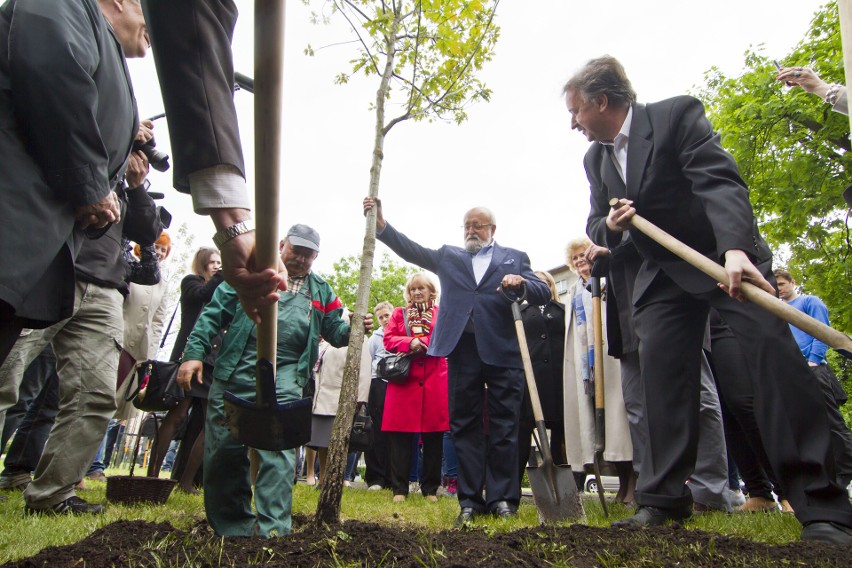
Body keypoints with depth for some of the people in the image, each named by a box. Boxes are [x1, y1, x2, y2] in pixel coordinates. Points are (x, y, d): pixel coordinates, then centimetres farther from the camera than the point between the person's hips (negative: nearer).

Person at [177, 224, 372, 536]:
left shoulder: (321, 291, 19)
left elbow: (334, 330, 18)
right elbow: (215, 313, 6)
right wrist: (194, 352, -5)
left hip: (285, 375, 0)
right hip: (235, 372, 1)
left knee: (277, 451, -11)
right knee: (222, 451, 6)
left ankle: (272, 528, -7)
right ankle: (231, 526, 23)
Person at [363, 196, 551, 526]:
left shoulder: (514, 258, 15)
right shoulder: (448, 256, 20)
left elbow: (543, 293, 6)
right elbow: (411, 250, 9)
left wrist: (521, 283, -16)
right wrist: (381, 224, -4)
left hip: (503, 350, -1)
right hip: (462, 349, 2)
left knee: (503, 427, 1)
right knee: (465, 426, 5)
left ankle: (502, 498, 12)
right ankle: (470, 501, 13)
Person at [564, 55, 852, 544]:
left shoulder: (677, 115, -11)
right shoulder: (596, 157, 8)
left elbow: (720, 181, -23)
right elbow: (597, 225, 13)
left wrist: (735, 249, -39)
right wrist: (610, 225, -12)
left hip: (729, 258, -5)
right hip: (664, 274, 5)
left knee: (776, 354, -18)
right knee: (662, 377, -5)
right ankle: (664, 498, 1)